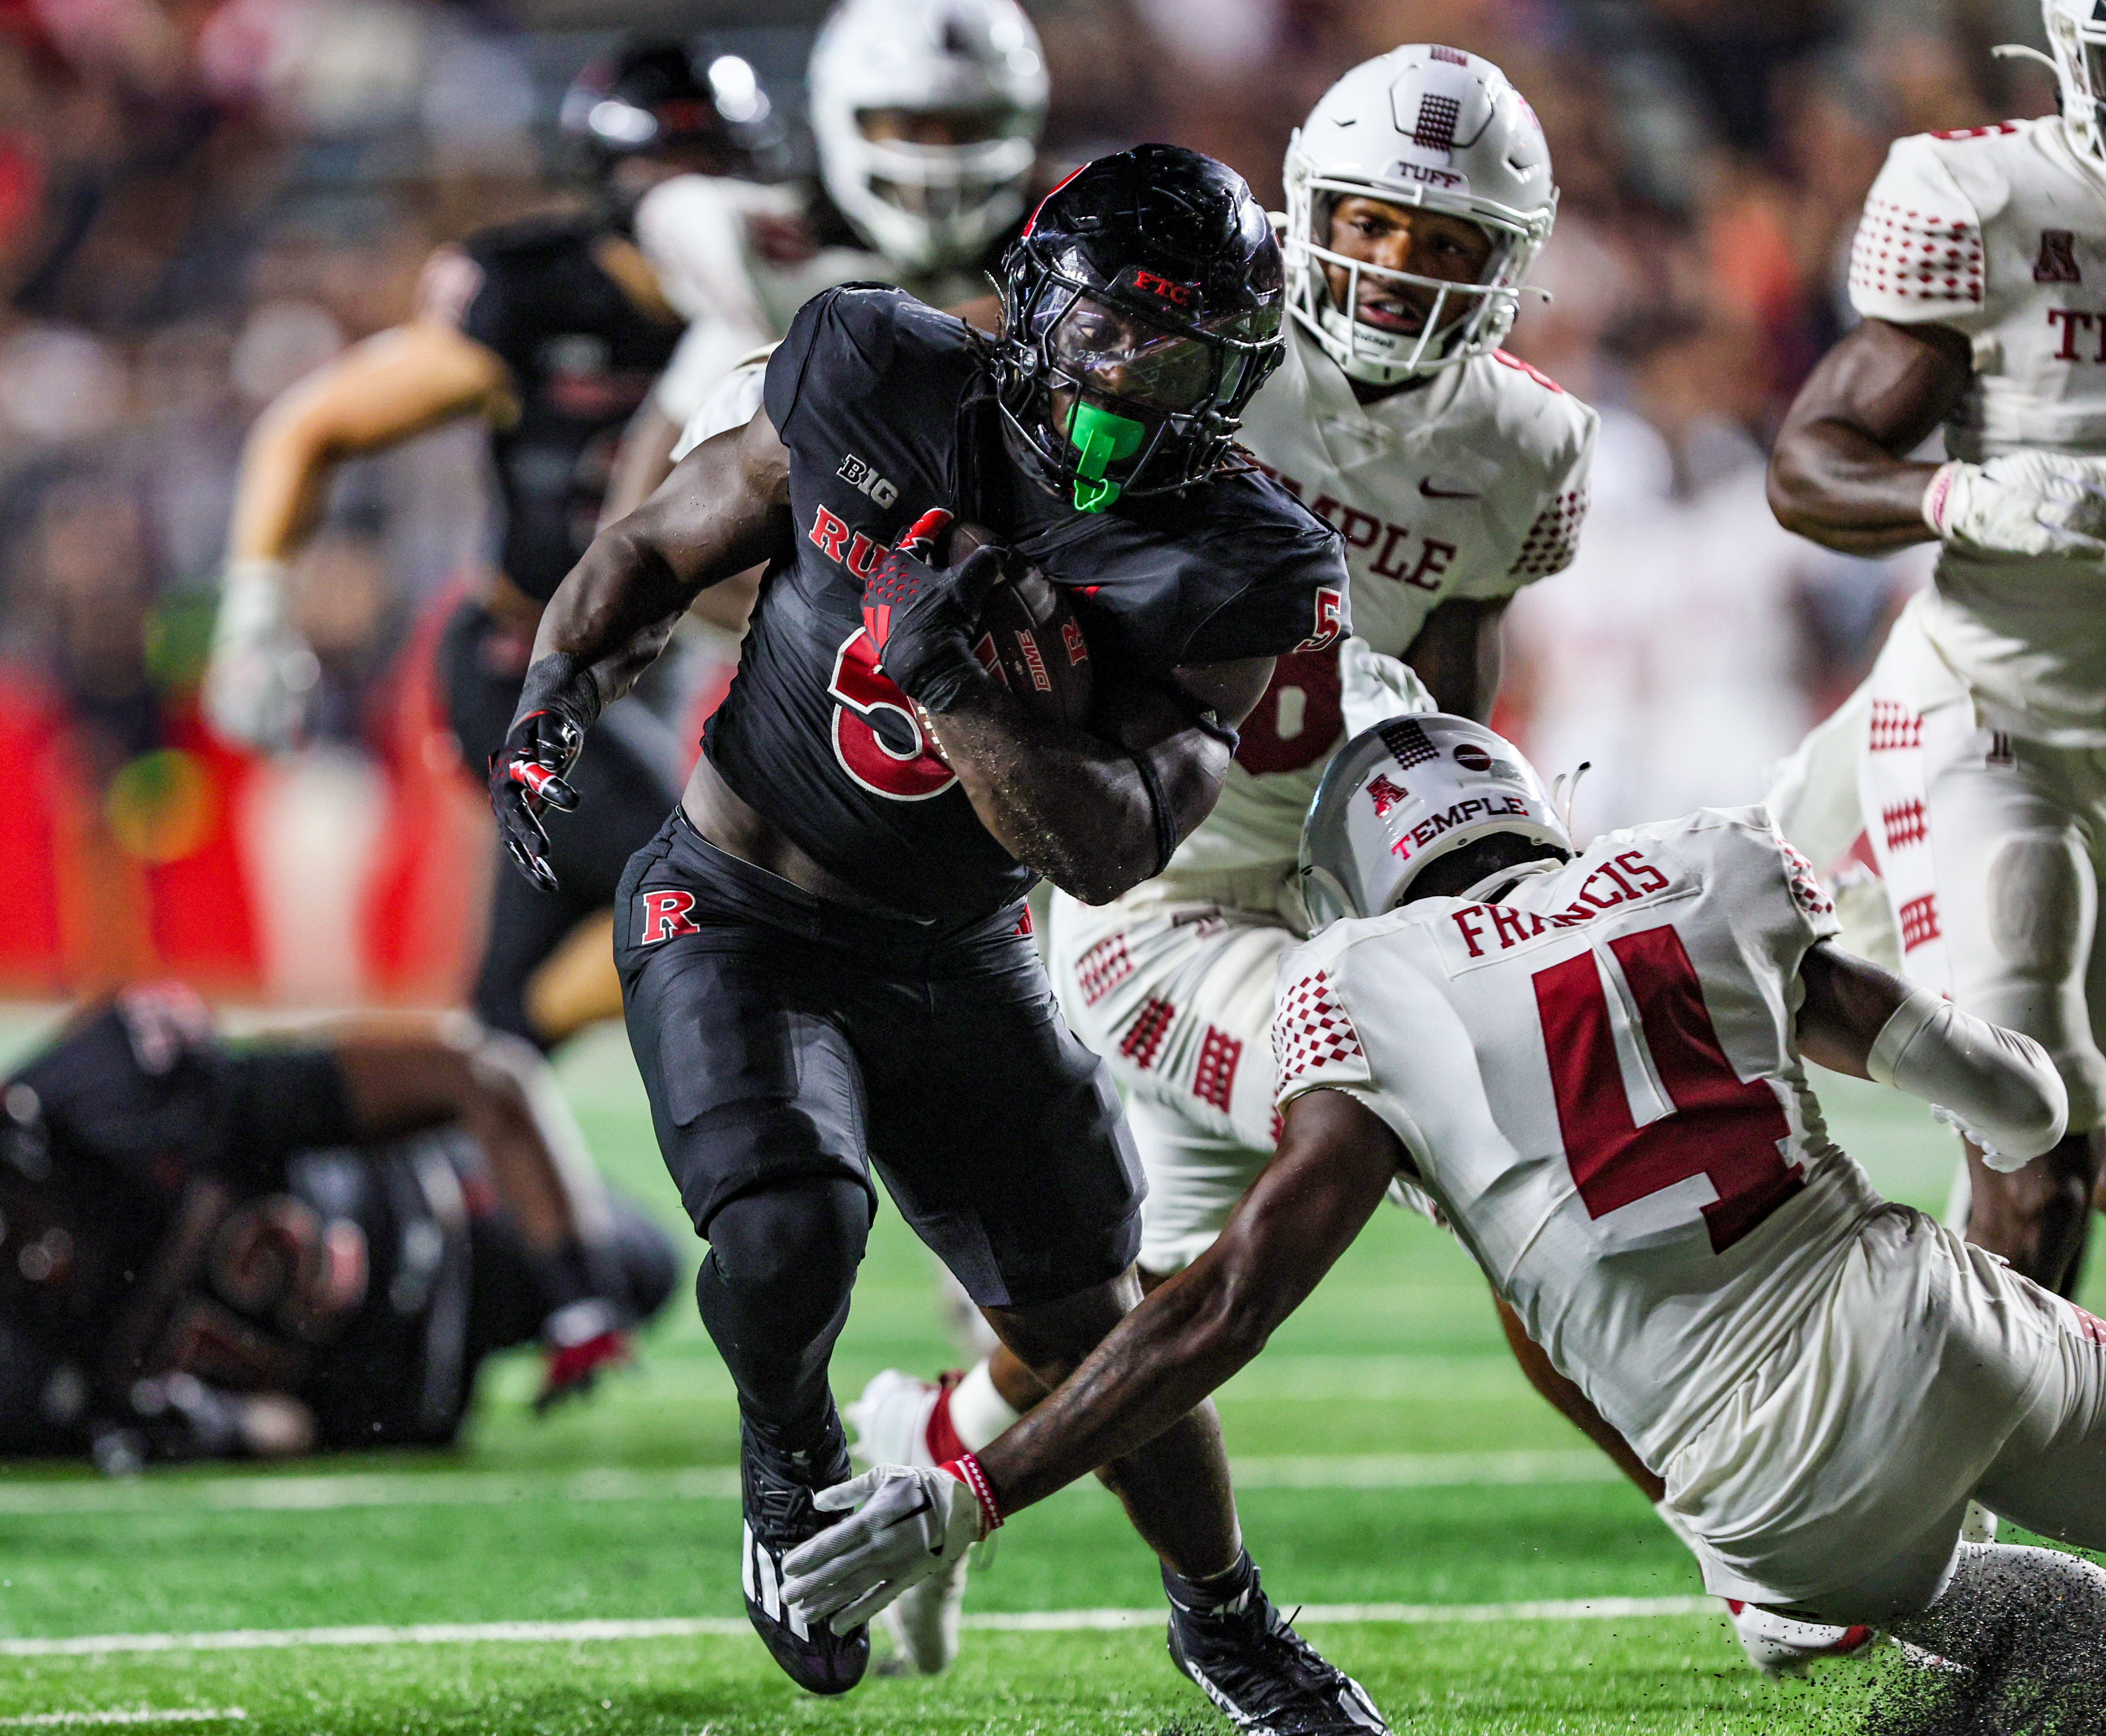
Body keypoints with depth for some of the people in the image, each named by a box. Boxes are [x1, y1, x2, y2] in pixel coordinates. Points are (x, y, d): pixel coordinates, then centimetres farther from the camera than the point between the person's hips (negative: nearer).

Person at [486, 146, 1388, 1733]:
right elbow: (660, 549, 2)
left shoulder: (1227, 574, -14)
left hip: (959, 967, 2)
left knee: (1091, 1320, 9)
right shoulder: (885, 394, -13)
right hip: (737, 924, -2)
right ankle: (789, 1447, 8)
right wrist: (560, 695, -15)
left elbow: (1106, 850, -21)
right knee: (788, 1234, -28)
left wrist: (949, 679, -32)